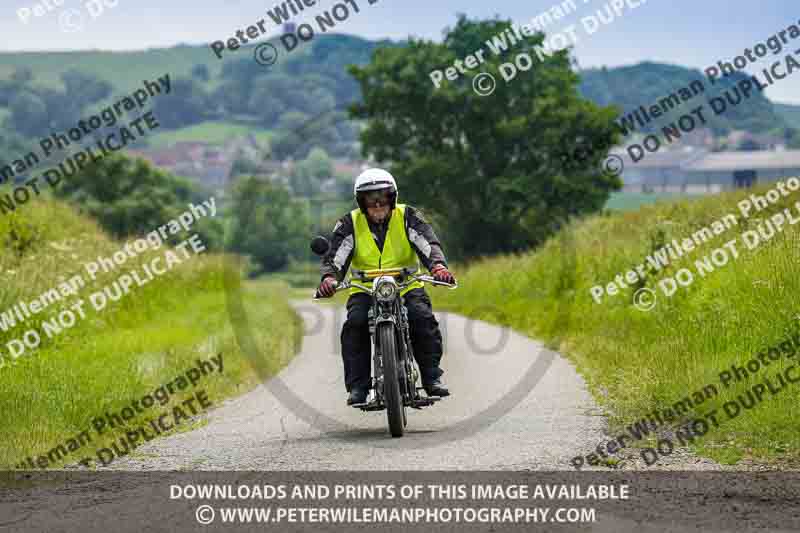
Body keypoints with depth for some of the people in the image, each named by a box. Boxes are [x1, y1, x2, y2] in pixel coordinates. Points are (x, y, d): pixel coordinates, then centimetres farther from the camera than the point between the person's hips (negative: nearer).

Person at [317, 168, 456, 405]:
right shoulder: (350, 224, -1)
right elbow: (334, 256, -11)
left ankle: (432, 378, -15)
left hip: (407, 285, 0)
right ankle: (357, 386, -21)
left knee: (423, 318, -26)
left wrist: (438, 265, -38)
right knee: (355, 324, -27)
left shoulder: (408, 217, -2)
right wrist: (329, 277, -35)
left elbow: (429, 244, -15)